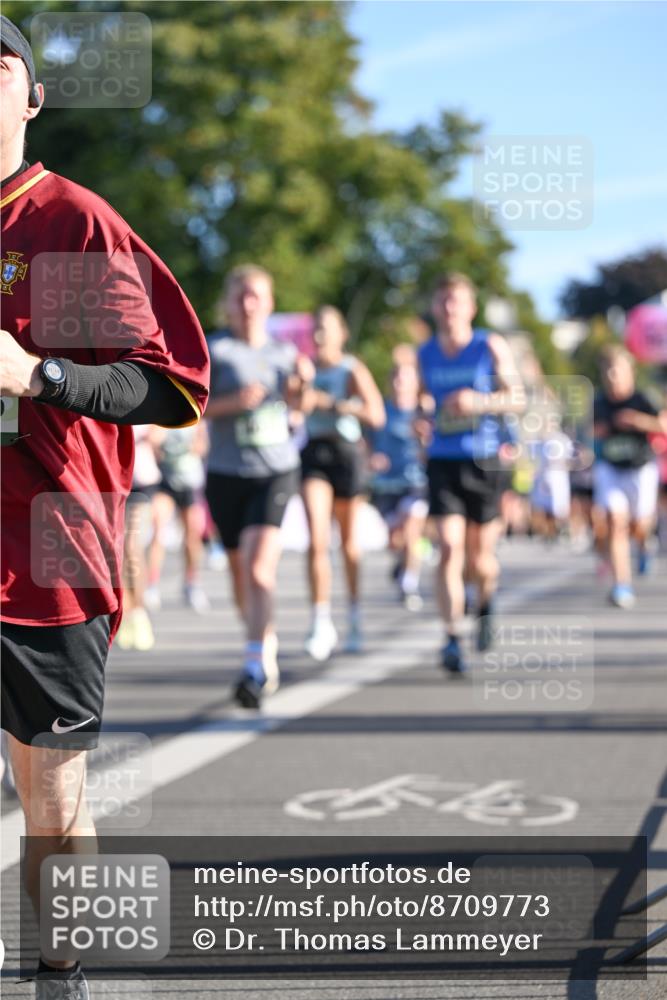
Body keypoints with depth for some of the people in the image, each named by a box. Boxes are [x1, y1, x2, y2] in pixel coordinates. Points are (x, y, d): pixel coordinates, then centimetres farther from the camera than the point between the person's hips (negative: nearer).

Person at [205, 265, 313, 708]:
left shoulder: (284, 351, 9)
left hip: (277, 471, 0)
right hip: (226, 473, 0)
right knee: (241, 575, 10)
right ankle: (268, 650, 33)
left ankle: (256, 667, -21)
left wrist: (302, 381, 2)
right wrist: (232, 402, -20)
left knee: (259, 567, -18)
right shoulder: (212, 349, -2)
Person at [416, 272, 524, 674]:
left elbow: (517, 399, -3)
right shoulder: (426, 353, 7)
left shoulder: (491, 347, -2)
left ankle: (486, 601, 42)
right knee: (450, 548, -14)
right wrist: (424, 419, 0)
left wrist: (479, 402, -20)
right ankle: (453, 640, -14)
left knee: (479, 557, 7)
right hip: (442, 461, 1)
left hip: (483, 461, -1)